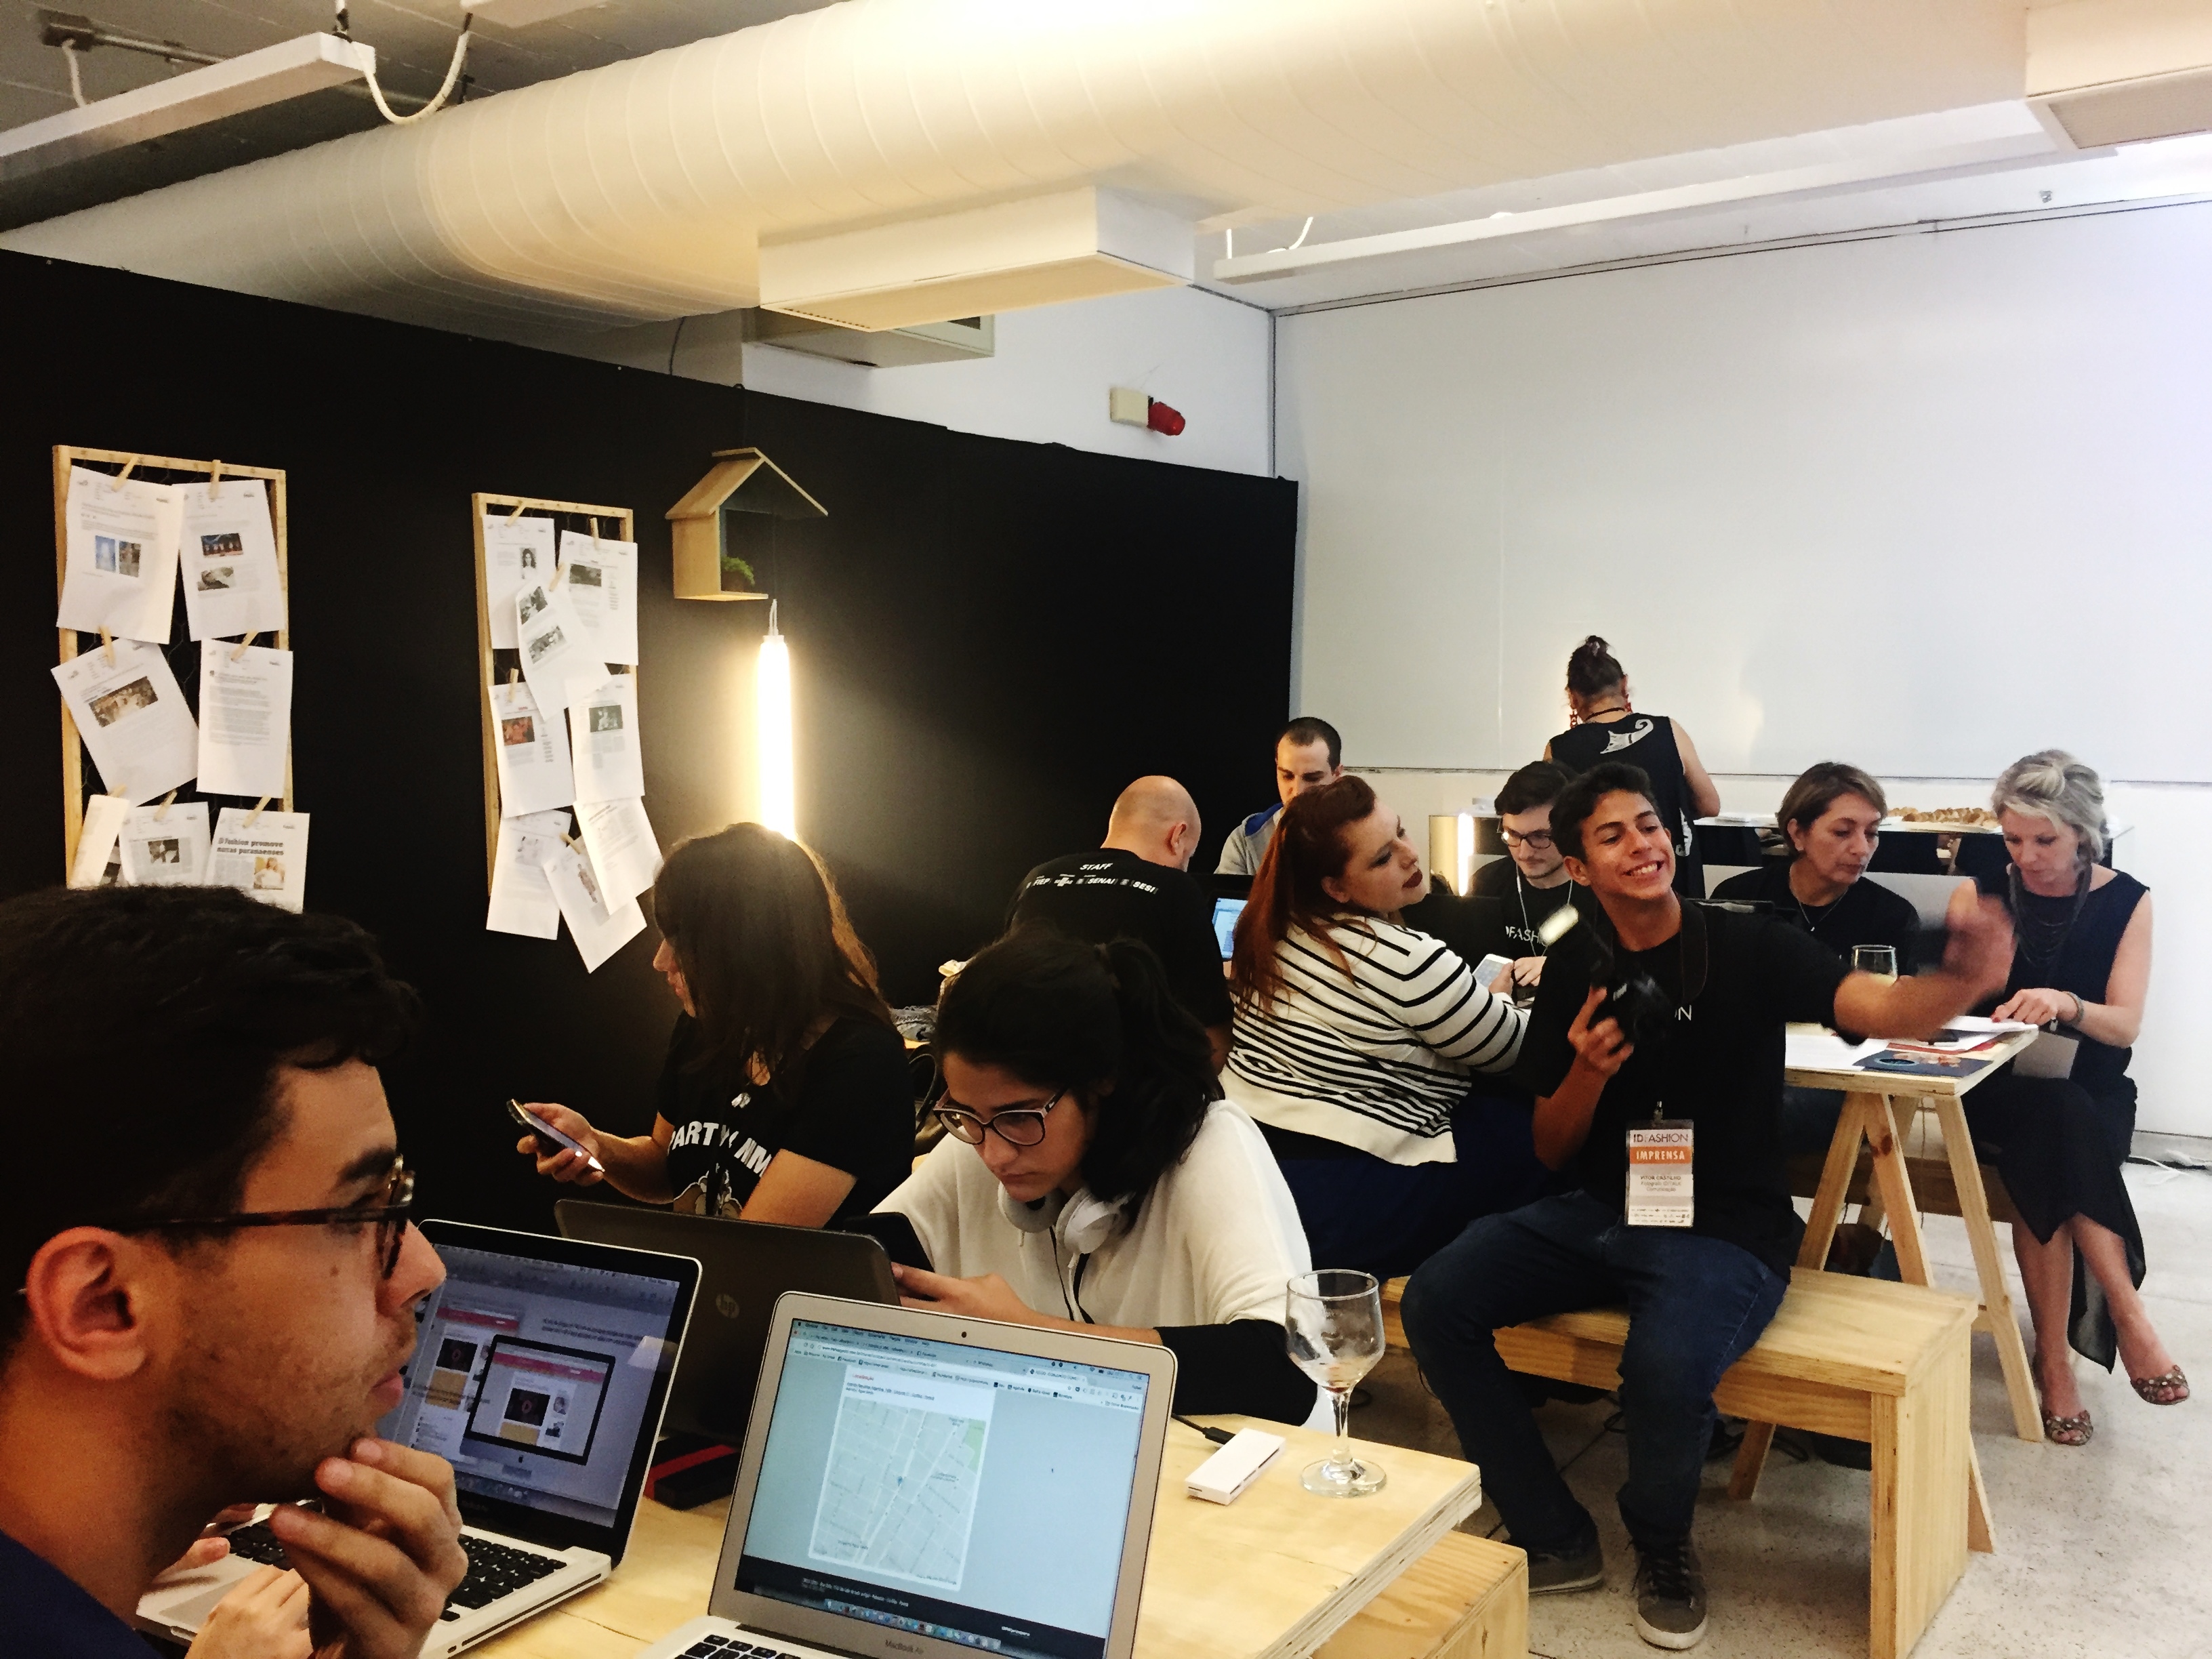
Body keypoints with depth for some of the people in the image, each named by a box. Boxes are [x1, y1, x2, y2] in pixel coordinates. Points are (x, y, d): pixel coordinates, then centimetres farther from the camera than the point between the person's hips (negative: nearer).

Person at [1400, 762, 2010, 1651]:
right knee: (1434, 1300, -15)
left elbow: (1880, 1008, -22)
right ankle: (1557, 1542, 1)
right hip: (1601, 1212, 5)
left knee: (1667, 1369, -34)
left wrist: (1960, 981, -45)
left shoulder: (1750, 947, -6)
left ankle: (1663, 1550, 2)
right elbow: (1551, 1152, 7)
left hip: (1725, 1229, -4)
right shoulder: (1576, 969, 4)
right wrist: (1589, 1071, -14)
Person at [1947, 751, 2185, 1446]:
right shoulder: (1979, 897, 4)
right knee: (2056, 1120, -34)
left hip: (2094, 1095, 0)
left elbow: (2125, 1025, -8)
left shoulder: (2127, 901, 2)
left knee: (2046, 1153, -34)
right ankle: (2126, 1311, -30)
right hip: (1997, 1089, 0)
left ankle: (2055, 1356, -30)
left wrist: (2067, 1005, -30)